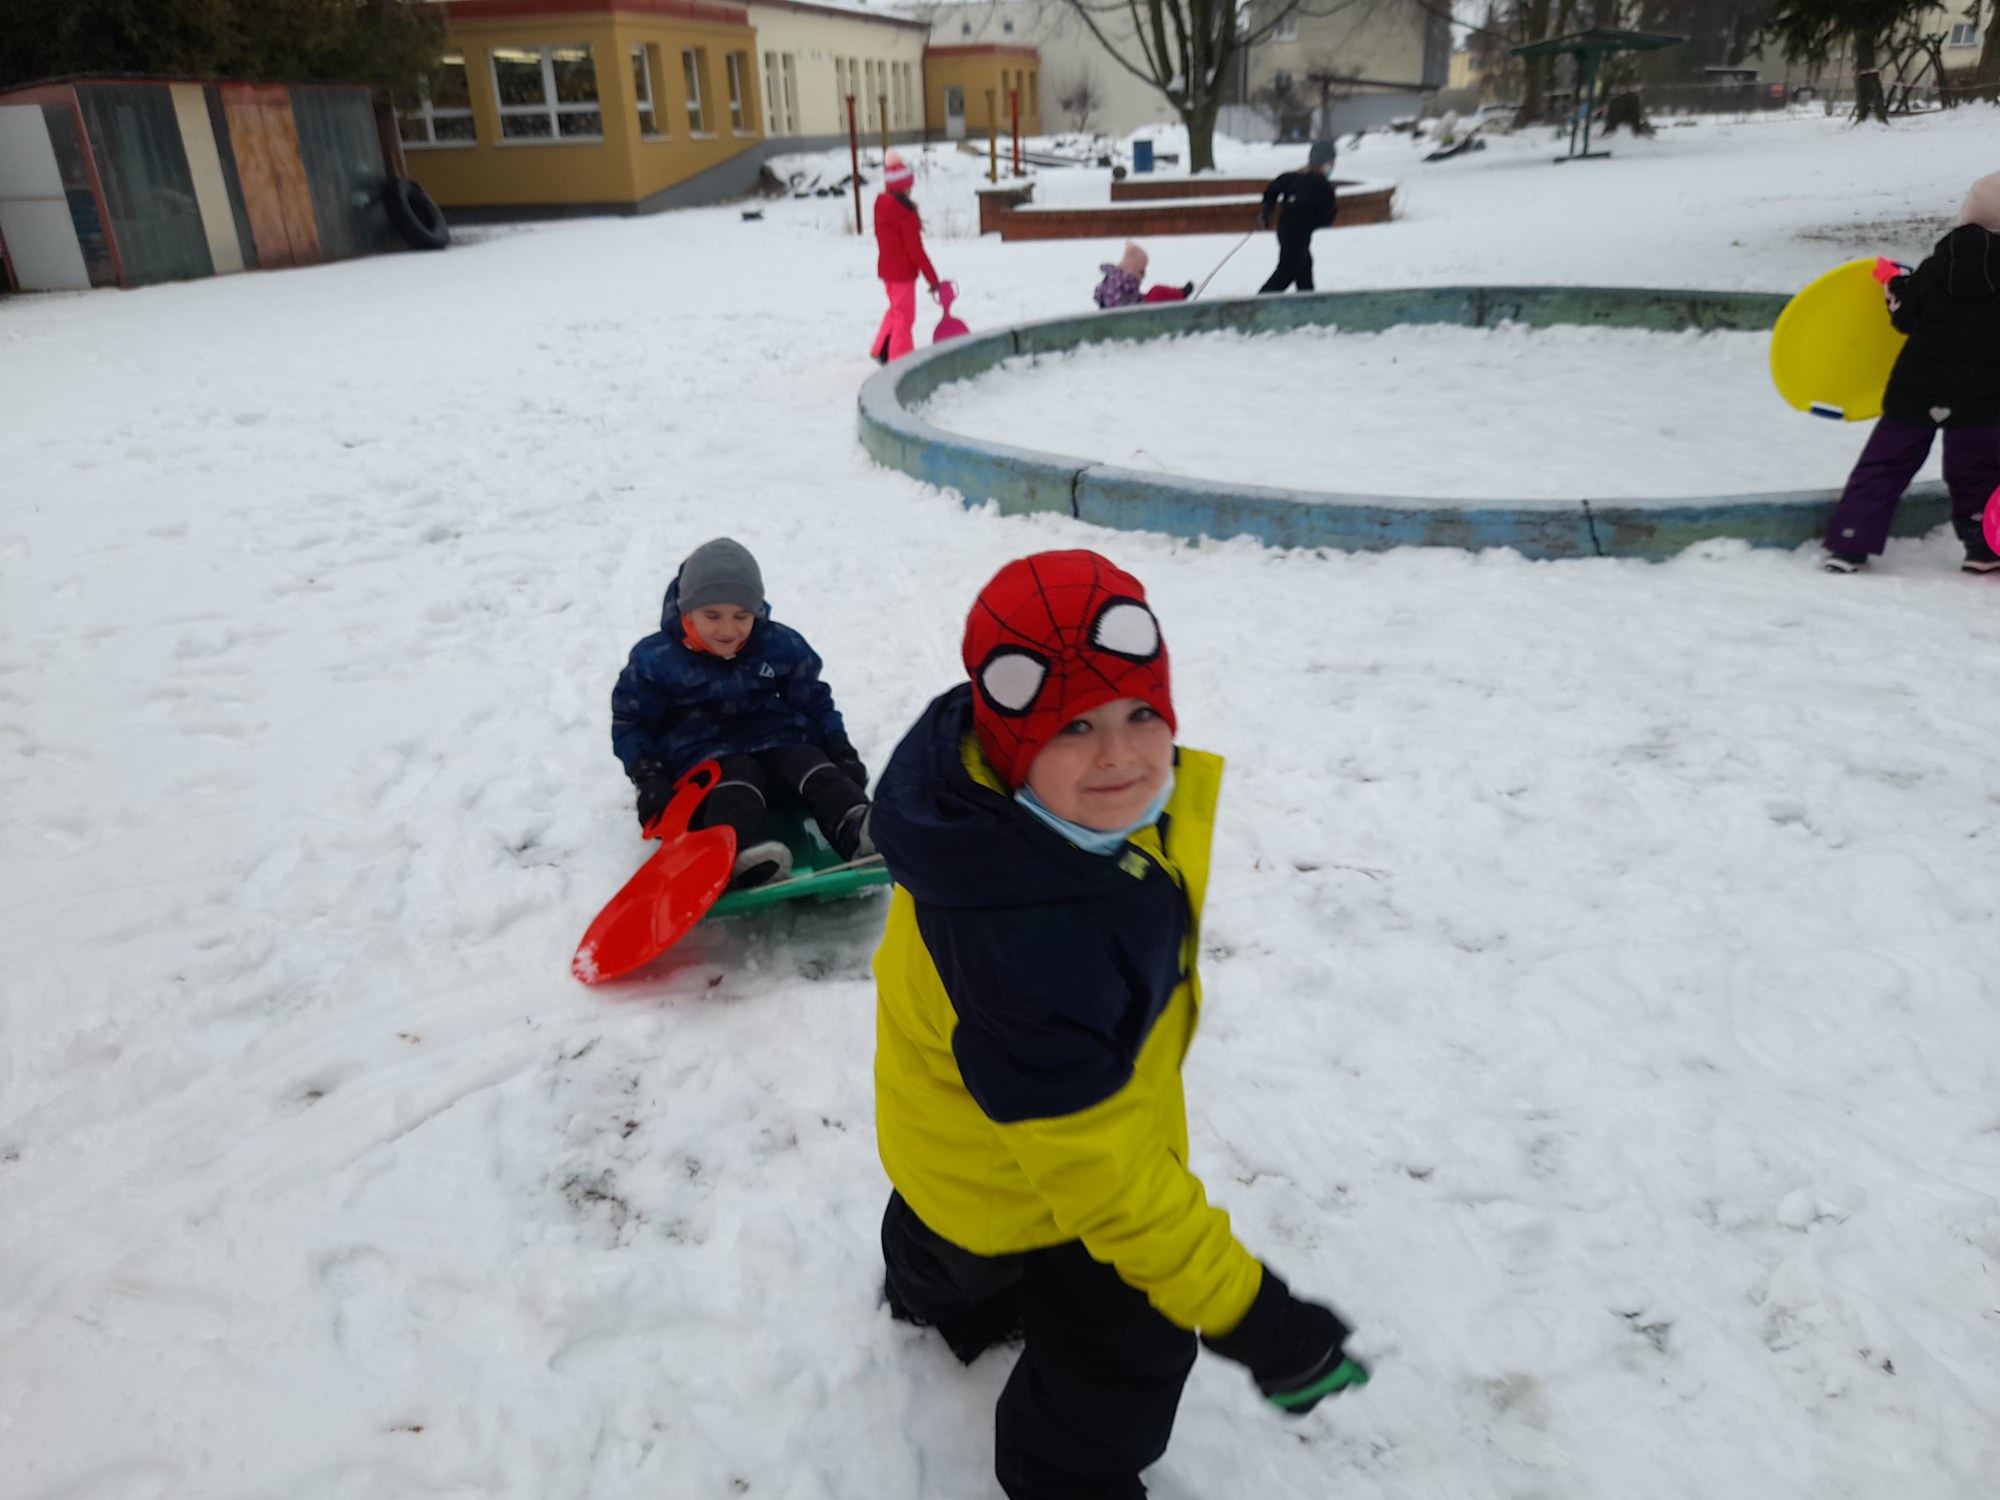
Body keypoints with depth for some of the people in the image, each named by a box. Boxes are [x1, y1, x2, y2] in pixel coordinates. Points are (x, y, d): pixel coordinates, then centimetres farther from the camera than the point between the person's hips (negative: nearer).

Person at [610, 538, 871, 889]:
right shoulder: (656, 659, -3)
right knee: (736, 779, -35)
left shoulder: (783, 646, 4)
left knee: (813, 768, -26)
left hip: (778, 744, 4)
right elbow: (631, 723, 6)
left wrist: (841, 751, 3)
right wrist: (648, 778, -10)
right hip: (703, 759, -4)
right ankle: (747, 856, -64)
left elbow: (814, 702, 17)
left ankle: (862, 831, -50)